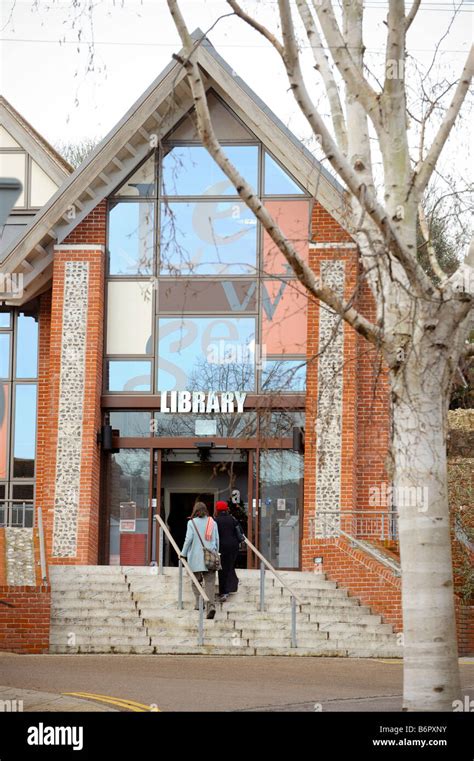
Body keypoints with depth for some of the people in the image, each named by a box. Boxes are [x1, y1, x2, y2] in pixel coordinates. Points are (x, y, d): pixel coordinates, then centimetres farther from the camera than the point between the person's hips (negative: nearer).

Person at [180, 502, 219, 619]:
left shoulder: (192, 522, -2)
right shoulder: (213, 523, 8)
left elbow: (189, 539, -6)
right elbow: (217, 540, 11)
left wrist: (183, 553, 4)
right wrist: (216, 553, 23)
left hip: (196, 558, -2)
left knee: (196, 581, 15)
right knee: (210, 582, -4)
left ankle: (199, 603, 8)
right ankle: (211, 606, -19)